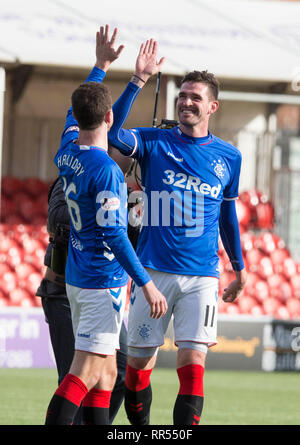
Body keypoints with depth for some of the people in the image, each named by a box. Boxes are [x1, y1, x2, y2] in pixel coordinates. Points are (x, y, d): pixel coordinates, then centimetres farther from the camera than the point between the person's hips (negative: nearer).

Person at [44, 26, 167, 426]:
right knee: (85, 372, -13)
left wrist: (100, 66, 33)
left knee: (106, 371, 14)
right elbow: (113, 234, -21)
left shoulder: (67, 152, 4)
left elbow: (75, 113, 27)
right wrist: (147, 284, -18)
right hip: (104, 281, -9)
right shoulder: (105, 170, -20)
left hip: (77, 278, 9)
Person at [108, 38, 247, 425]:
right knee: (140, 362, 4)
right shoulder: (154, 143, 2)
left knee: (193, 363, -11)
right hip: (153, 272, 0)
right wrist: (139, 81, -25)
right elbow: (112, 132, -18)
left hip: (201, 277, 0)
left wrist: (239, 269, 27)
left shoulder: (228, 157, 8)